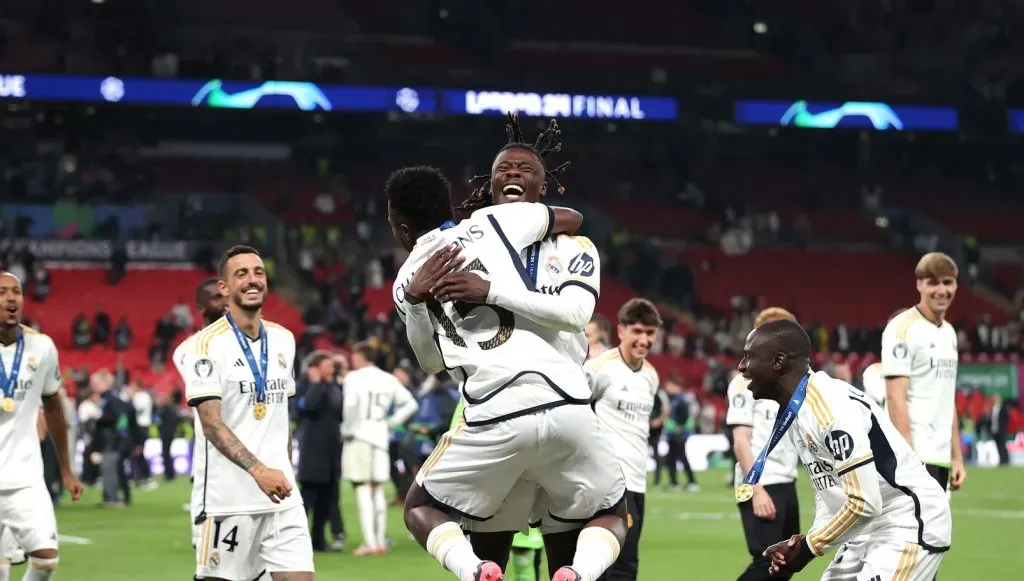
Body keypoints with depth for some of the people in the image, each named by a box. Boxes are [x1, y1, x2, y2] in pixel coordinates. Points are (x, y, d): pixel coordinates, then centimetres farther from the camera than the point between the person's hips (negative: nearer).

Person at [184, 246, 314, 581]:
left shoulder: (283, 340, 13)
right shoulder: (208, 344, -7)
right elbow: (212, 424, -15)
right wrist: (258, 470, -26)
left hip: (282, 497, 5)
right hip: (229, 500, -5)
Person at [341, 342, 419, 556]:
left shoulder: (353, 377, -5)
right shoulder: (388, 380, 12)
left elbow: (350, 405, -20)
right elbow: (410, 404, 13)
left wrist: (347, 428, -7)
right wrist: (391, 422, 13)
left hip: (358, 435, -5)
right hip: (380, 436, 5)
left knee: (362, 489, -6)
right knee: (378, 490, 12)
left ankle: (370, 543, -13)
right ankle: (380, 541, 13)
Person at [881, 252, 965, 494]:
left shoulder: (949, 332, 17)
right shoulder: (904, 328, -8)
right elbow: (895, 397, -14)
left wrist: (957, 456, 16)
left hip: (940, 458, 8)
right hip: (915, 456, -8)